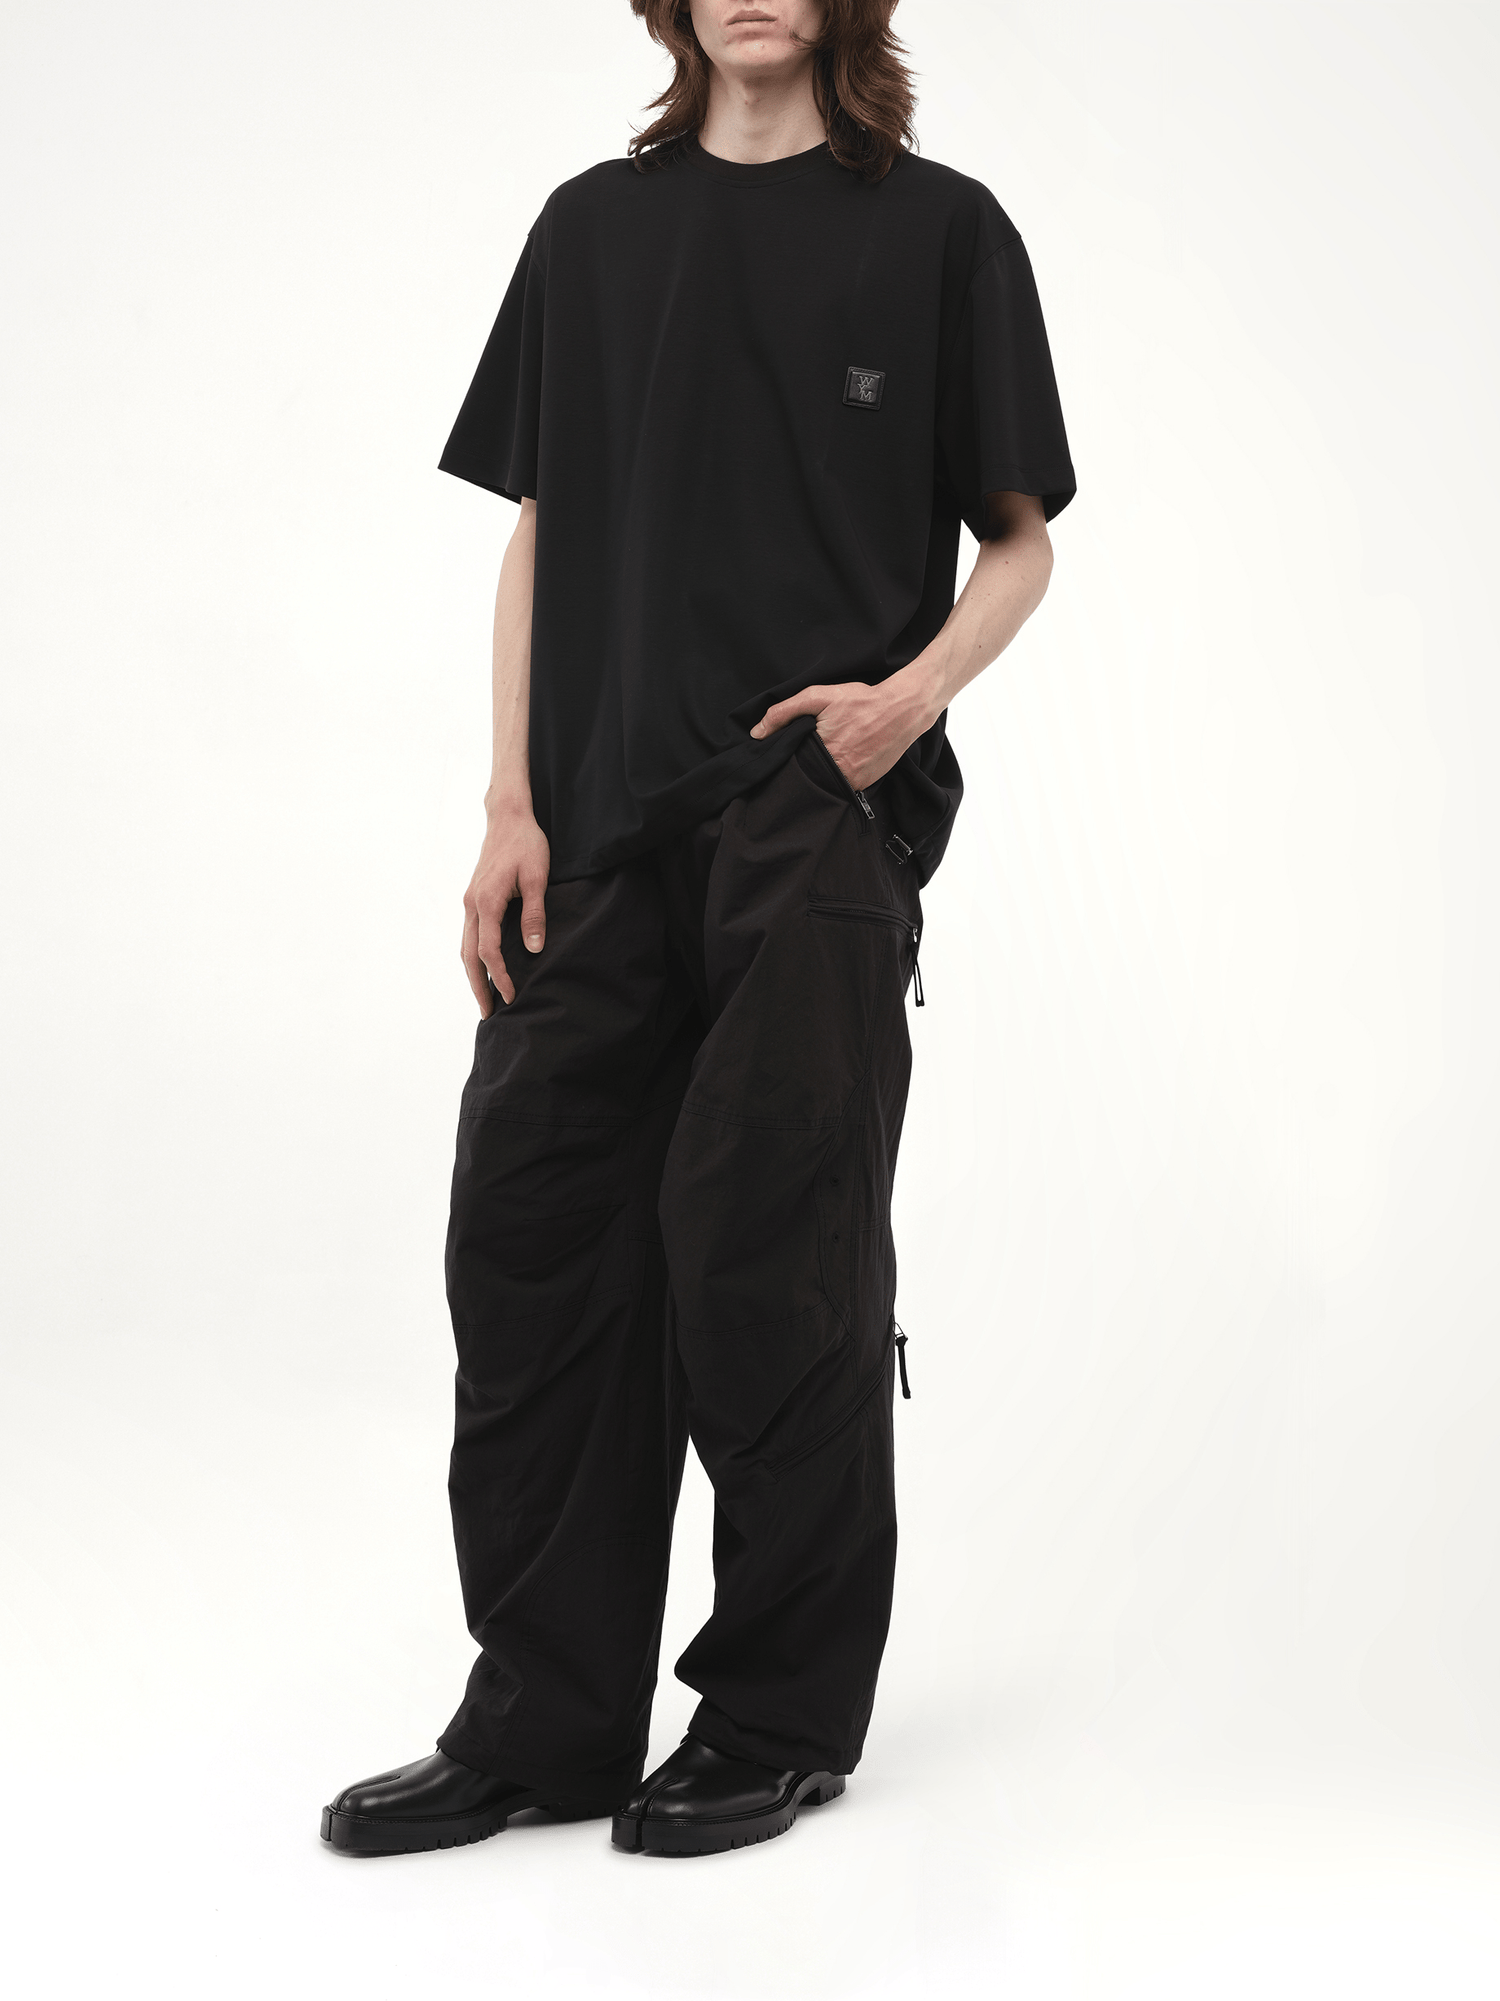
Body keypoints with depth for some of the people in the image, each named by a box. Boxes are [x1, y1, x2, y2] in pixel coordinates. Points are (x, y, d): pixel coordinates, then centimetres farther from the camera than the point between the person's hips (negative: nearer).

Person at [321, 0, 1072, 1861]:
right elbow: (539, 533, 14)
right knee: (529, 1239, 2)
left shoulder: (938, 228, 5)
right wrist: (510, 805, 4)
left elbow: (1019, 538, 6)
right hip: (603, 821, 4)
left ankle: (781, 1721, 13)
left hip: (818, 822, -4)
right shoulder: (595, 227, 15)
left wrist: (914, 691, -14)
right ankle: (546, 1722, 13)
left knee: (767, 1260, -2)